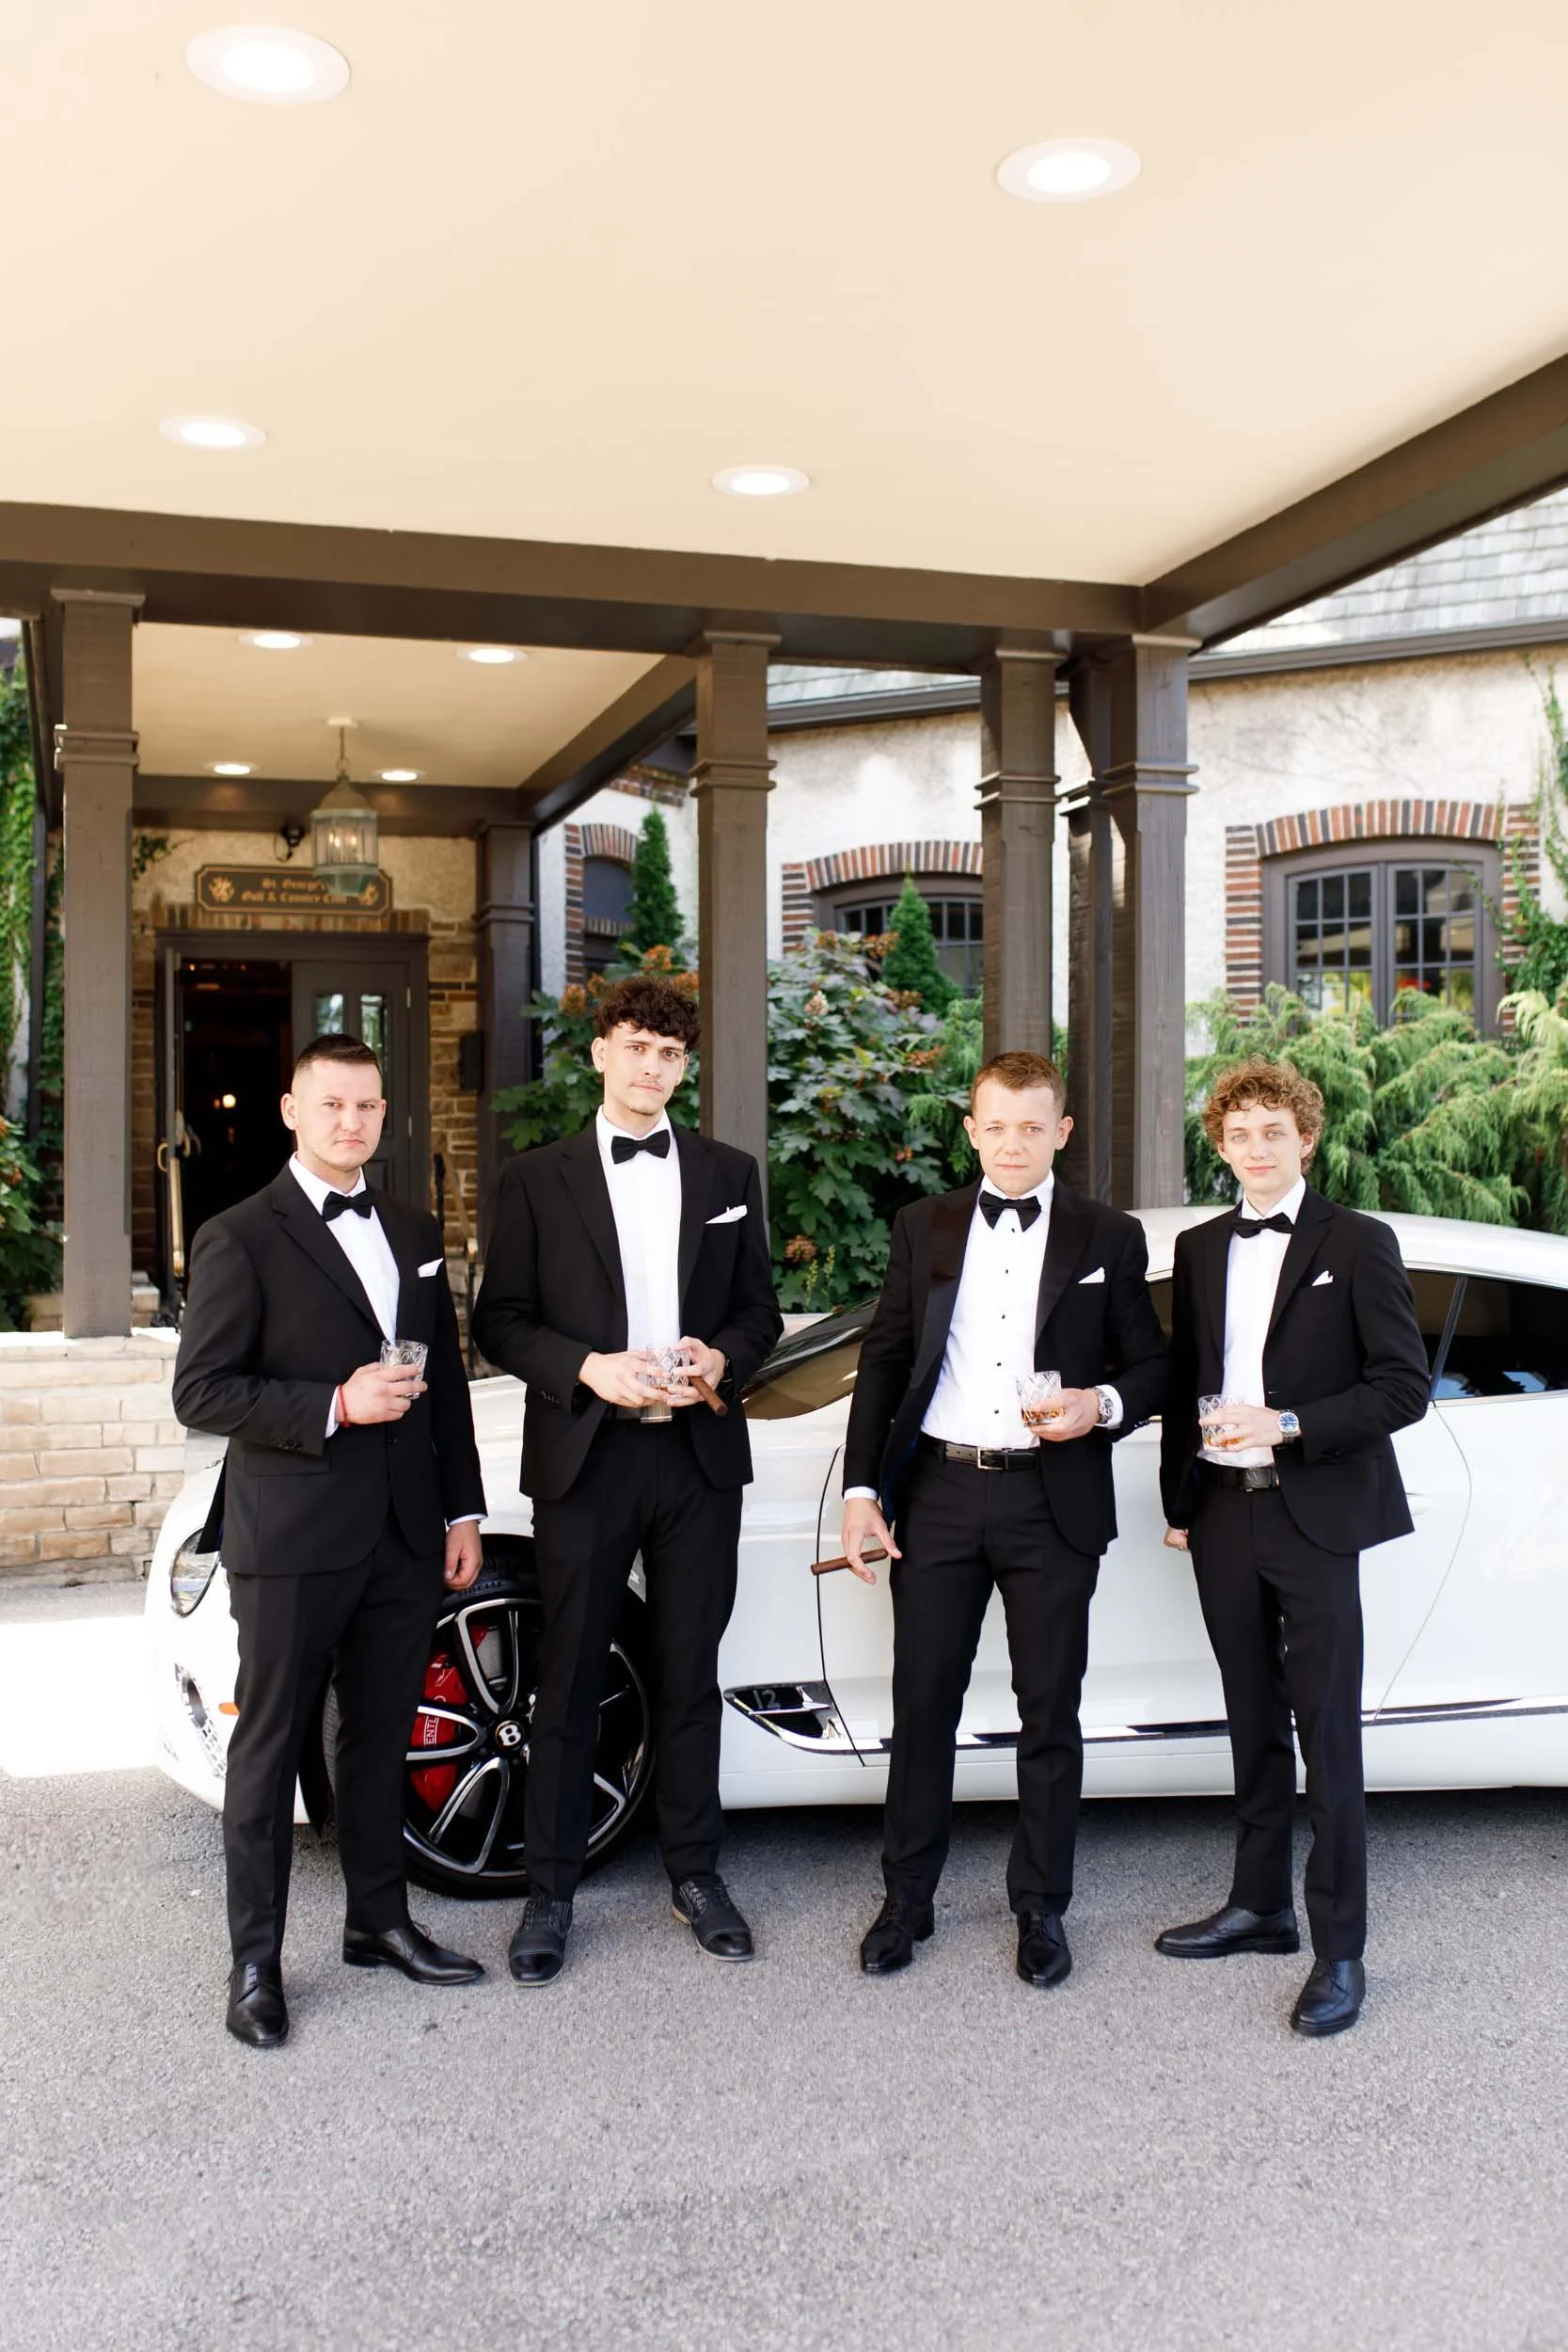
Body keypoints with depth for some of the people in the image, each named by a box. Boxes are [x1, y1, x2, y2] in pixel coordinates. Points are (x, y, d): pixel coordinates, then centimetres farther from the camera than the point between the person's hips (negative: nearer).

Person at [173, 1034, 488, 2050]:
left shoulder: (415, 1234, 12)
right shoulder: (241, 1239, -6)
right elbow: (201, 1390, -11)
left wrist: (463, 1510, 12)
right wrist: (335, 1406, -20)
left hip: (404, 1536, 6)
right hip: (292, 1540, -5)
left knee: (384, 1736, 15)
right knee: (271, 1747, 4)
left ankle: (380, 1920, 30)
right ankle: (256, 1960, 14)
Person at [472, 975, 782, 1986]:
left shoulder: (729, 1173, 9)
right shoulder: (537, 1178, 2)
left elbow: (760, 1308, 12)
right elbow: (500, 1321, 0)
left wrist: (723, 1357, -9)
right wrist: (586, 1367, -15)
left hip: (699, 1454, 2)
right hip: (585, 1456, -2)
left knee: (690, 1677, 11)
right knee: (571, 1684, 5)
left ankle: (696, 1873, 25)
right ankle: (552, 1891, 18)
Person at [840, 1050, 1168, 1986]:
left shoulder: (1109, 1238, 4)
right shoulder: (924, 1228, 8)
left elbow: (1152, 1366, 8)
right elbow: (884, 1360, 8)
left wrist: (1103, 1405, -14)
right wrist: (862, 1488, 1)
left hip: (1052, 1500, -1)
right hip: (938, 1493, 1)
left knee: (1050, 1712, 7)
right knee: (923, 1703, 6)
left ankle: (1042, 1908, 22)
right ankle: (907, 1900, 21)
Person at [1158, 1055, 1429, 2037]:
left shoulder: (1358, 1244, -3)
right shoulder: (1200, 1250, 11)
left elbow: (1405, 1386, -8)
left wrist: (1288, 1425, -18)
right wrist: (1179, 1500, 13)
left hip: (1313, 1515, -5)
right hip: (1223, 1513, 5)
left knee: (1329, 1737, -3)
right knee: (1256, 1725, 16)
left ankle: (1340, 1951, 5)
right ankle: (1261, 1905, 28)